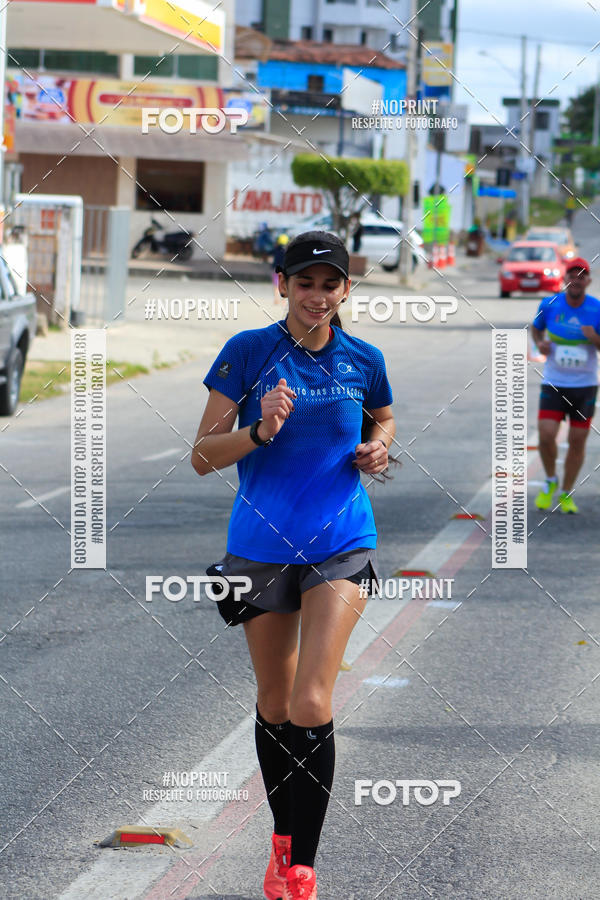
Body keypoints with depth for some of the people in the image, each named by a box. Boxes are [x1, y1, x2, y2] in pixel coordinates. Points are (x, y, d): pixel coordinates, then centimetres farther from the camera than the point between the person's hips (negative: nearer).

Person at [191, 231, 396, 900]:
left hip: (341, 544, 0)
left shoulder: (363, 360, 1)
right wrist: (261, 430, -24)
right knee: (274, 706, 11)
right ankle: (283, 837, 31)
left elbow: (383, 418, 23)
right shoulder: (248, 351, -5)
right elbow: (202, 456, -6)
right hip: (261, 543, 0)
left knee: (311, 706, -12)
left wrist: (377, 448, 1)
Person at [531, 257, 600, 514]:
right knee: (546, 435, -13)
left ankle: (566, 494, 20)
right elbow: (536, 328, 16)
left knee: (577, 441, 3)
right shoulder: (549, 305, -4)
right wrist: (540, 343, -5)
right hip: (553, 384, 0)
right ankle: (550, 481, 16)